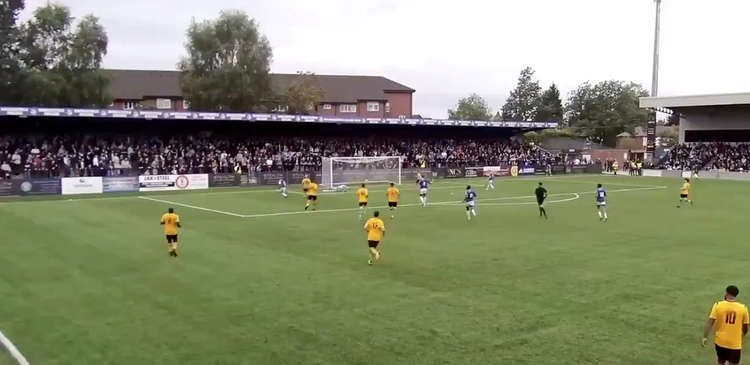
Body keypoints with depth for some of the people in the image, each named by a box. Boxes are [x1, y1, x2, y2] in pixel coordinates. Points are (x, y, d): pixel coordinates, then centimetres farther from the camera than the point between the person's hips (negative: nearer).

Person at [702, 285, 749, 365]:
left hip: (720, 341, 1)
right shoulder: (743, 308, -4)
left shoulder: (718, 305, -6)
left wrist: (705, 337, -2)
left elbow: (710, 322, -10)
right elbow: (745, 328, 5)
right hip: (735, 344, -1)